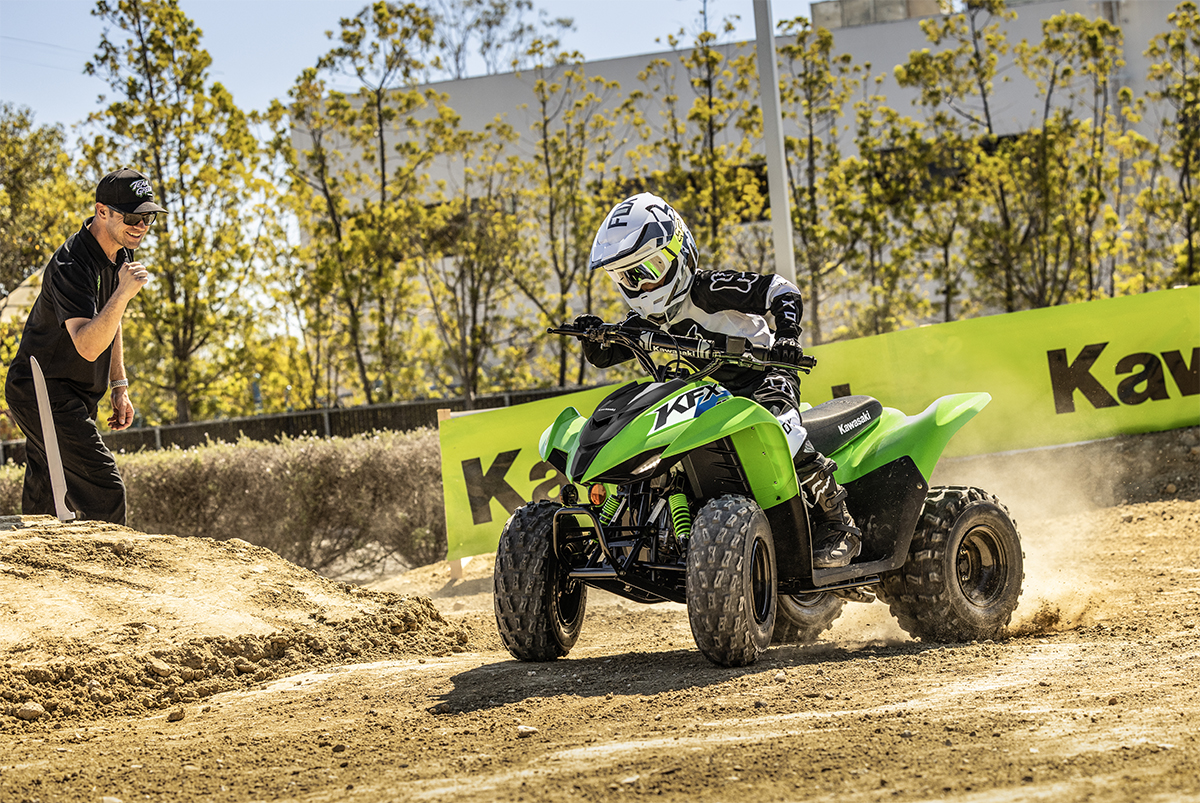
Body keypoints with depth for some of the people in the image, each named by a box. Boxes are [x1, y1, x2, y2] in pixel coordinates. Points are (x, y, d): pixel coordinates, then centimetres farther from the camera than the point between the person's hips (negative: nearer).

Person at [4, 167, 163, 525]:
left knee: (42, 509, 12)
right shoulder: (72, 265, -25)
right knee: (105, 494, -19)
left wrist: (119, 387, 17)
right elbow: (87, 346, -36)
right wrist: (123, 294, -45)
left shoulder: (119, 251, 5)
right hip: (44, 393, -9)